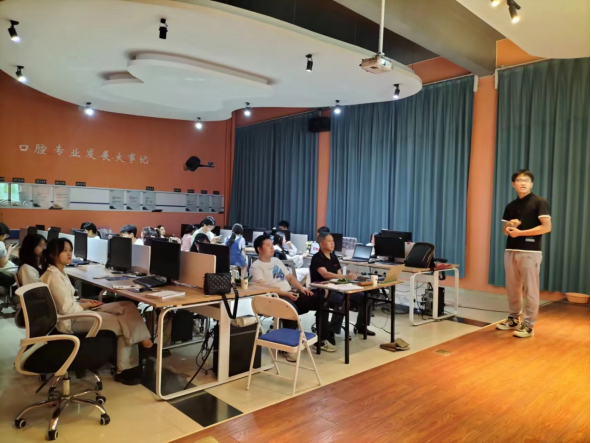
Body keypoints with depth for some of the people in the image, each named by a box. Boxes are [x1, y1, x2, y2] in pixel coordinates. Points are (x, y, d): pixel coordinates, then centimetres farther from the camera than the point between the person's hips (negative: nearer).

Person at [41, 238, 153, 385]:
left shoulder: (59, 272, 12)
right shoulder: (54, 276, -20)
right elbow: (67, 310, -24)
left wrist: (83, 301, 3)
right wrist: (87, 304, -7)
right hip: (70, 321, -10)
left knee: (128, 307, -6)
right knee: (124, 324, -12)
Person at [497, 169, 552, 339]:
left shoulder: (539, 202, -3)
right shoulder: (511, 206, 15)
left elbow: (547, 227, -12)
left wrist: (520, 232, -14)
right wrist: (509, 227, -4)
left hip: (530, 252, -6)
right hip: (511, 251, 6)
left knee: (530, 289, -1)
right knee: (512, 288, 11)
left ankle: (528, 325, 6)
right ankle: (514, 319, 24)